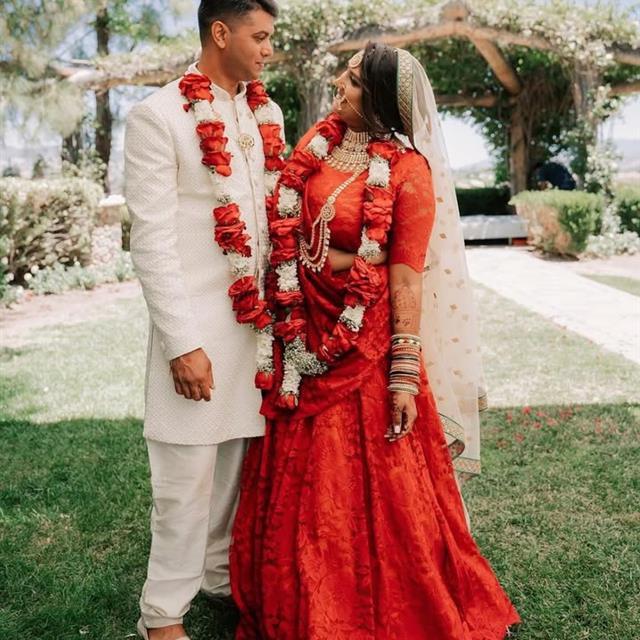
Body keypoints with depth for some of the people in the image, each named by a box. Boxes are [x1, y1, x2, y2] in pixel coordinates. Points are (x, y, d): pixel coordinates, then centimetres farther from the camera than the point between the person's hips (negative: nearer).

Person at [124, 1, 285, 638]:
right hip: (199, 326, -5)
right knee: (187, 477, 1)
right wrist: (183, 345, -15)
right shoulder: (158, 116, -8)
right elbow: (152, 242, -12)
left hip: (260, 316, 6)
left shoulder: (266, 115, 11)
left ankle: (220, 571, 34)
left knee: (238, 459, 13)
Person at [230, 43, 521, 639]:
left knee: (372, 493, 4)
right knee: (302, 491, 15)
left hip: (366, 349, -6)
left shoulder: (409, 171, -11)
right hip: (305, 337, 6)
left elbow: (406, 278, -14)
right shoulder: (317, 145, 6)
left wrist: (404, 374, -15)